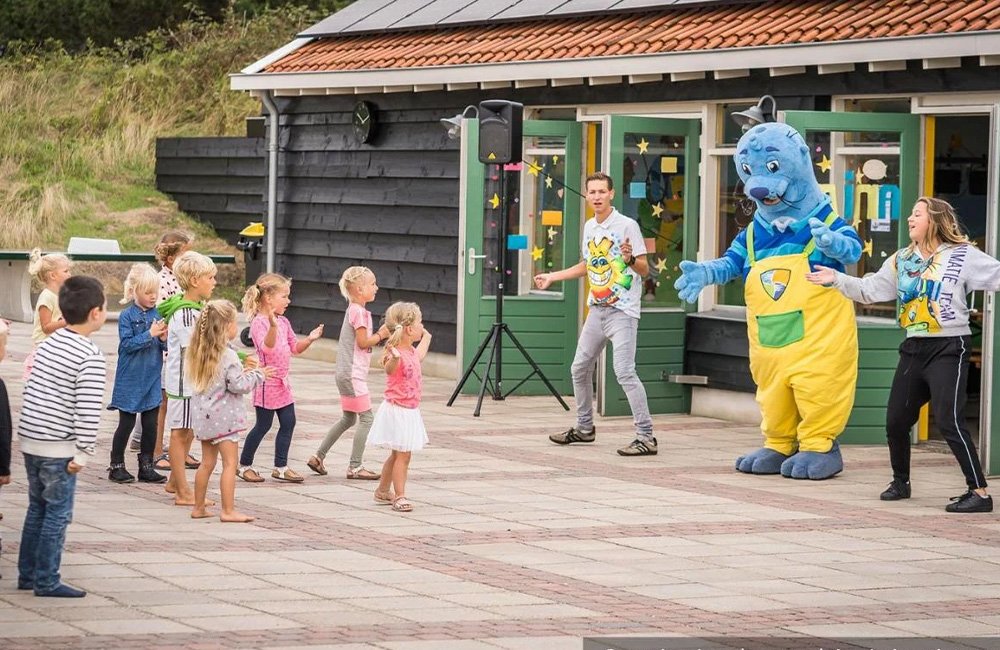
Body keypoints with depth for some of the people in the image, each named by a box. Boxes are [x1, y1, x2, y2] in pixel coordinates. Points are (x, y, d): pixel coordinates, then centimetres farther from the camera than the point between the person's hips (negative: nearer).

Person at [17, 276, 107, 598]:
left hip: (30, 439, 8)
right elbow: (88, 409, -19)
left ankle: (28, 574, 24)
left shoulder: (48, 344, 9)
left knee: (37, 508, 18)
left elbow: (31, 390, 14)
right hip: (58, 447, -8)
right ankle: (46, 581, 5)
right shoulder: (90, 356, -15)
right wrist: (84, 453, -14)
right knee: (58, 514, 2)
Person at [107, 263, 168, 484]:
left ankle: (147, 466, 17)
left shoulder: (158, 315, 2)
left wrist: (164, 339, -14)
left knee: (150, 424, 8)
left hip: (152, 379, 4)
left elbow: (165, 347, 8)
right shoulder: (127, 316, -9)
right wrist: (150, 334, -23)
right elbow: (127, 344, -17)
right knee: (126, 423, 4)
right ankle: (116, 466, 15)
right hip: (130, 380, -4)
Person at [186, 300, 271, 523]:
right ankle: (228, 510, -4)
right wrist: (257, 374, -4)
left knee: (207, 462, 15)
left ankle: (199, 508, 19)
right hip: (223, 415, -8)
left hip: (203, 415, 8)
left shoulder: (199, 352, 7)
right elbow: (238, 385, -19)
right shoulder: (227, 355, -17)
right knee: (230, 463, -3)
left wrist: (244, 370, 14)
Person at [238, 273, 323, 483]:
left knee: (288, 422, 7)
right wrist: (273, 327, -49)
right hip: (267, 382, -8)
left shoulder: (283, 322, 10)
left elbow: (295, 348, 18)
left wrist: (309, 339, 0)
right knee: (263, 425, 0)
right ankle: (244, 465, 14)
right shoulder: (259, 322, -16)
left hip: (282, 381, 8)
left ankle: (280, 467, 15)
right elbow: (266, 347, -32)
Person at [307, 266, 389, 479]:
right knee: (366, 418, -6)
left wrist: (379, 335, 4)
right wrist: (381, 335, -6)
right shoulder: (359, 312, -16)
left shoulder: (354, 310, 15)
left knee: (348, 418, 19)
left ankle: (318, 457, 22)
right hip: (353, 373, -10)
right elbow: (363, 342, -18)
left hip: (346, 373, 10)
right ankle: (355, 467, -4)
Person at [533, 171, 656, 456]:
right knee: (580, 369, 14)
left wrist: (630, 259, -33)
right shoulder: (590, 227, 12)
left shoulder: (627, 225, -10)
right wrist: (552, 277, 27)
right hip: (597, 310, 8)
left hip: (622, 311, -8)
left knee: (624, 371, -18)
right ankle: (584, 428, 31)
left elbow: (644, 269, -13)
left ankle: (646, 437, -18)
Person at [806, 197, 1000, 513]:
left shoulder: (962, 256, -6)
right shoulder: (901, 260, 10)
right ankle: (900, 482, 31)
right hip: (914, 348, 6)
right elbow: (869, 290, 12)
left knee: (949, 421, -15)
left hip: (949, 348, -6)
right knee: (896, 420, 9)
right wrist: (837, 279, 4)